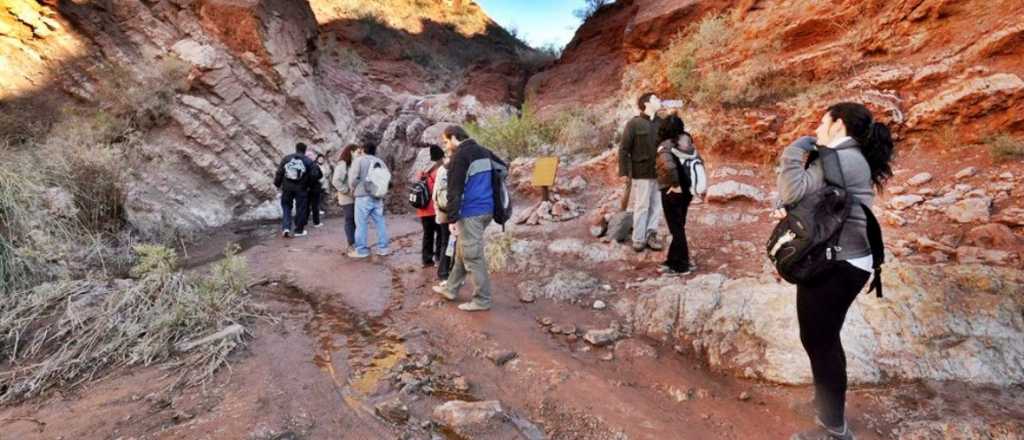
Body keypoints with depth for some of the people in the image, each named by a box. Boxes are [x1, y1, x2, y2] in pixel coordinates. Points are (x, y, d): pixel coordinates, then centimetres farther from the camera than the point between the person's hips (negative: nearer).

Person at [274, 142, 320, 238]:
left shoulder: (286, 158, 4)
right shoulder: (308, 161, -1)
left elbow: (279, 172, 1)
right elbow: (314, 175, -7)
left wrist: (277, 184, 10)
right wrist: (308, 184, 8)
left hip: (287, 188, 2)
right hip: (301, 189, -2)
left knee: (286, 207, 14)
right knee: (301, 209, 8)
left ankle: (286, 227, -2)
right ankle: (299, 230, 14)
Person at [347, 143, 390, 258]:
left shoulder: (359, 160, -4)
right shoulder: (380, 162, 13)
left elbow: (353, 178, -12)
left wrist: (353, 189, 5)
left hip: (363, 197, -5)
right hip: (378, 198, 6)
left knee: (362, 224, 1)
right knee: (380, 223, 10)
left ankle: (361, 250, 5)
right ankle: (383, 248, 15)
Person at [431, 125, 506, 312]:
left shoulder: (460, 156, -12)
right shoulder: (484, 152, 13)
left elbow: (454, 190, -16)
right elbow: (504, 168, 23)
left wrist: (452, 218, -16)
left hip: (471, 213, -9)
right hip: (486, 210, 9)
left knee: (473, 256, -2)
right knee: (462, 251, 19)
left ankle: (482, 300, 4)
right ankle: (451, 289, 30)